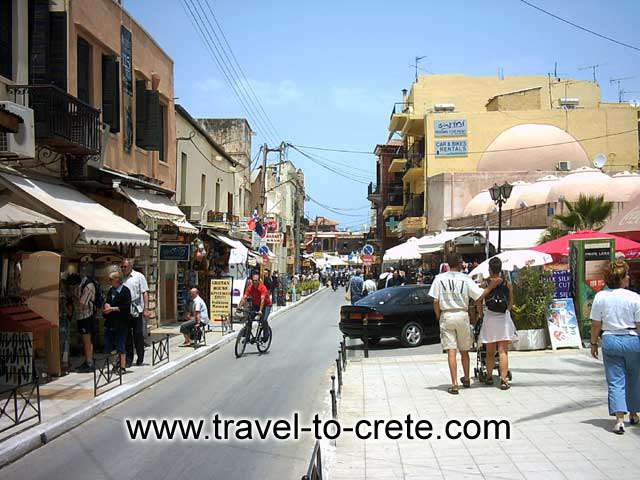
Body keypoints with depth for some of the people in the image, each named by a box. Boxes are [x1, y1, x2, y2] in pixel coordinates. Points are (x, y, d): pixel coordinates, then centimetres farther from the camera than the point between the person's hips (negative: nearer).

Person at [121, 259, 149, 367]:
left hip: (137, 311, -3)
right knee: (127, 336, 6)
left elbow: (145, 293, -3)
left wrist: (146, 309, -10)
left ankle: (140, 358, 12)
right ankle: (128, 359, 13)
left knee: (138, 335, 1)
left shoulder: (139, 277, 1)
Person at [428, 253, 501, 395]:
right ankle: (466, 379, 33)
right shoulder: (465, 279, -4)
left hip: (446, 316, 0)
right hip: (462, 315, 1)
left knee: (451, 351, -2)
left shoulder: (439, 278, -2)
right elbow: (479, 295, -6)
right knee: (464, 351, 17)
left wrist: (438, 316, 8)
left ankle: (454, 384, -6)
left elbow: (435, 301, -4)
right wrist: (491, 286, 7)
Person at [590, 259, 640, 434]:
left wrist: (593, 343, 11)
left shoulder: (600, 297, -4)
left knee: (615, 382, 2)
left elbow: (596, 325, 0)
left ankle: (619, 419, -10)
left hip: (610, 341, 1)